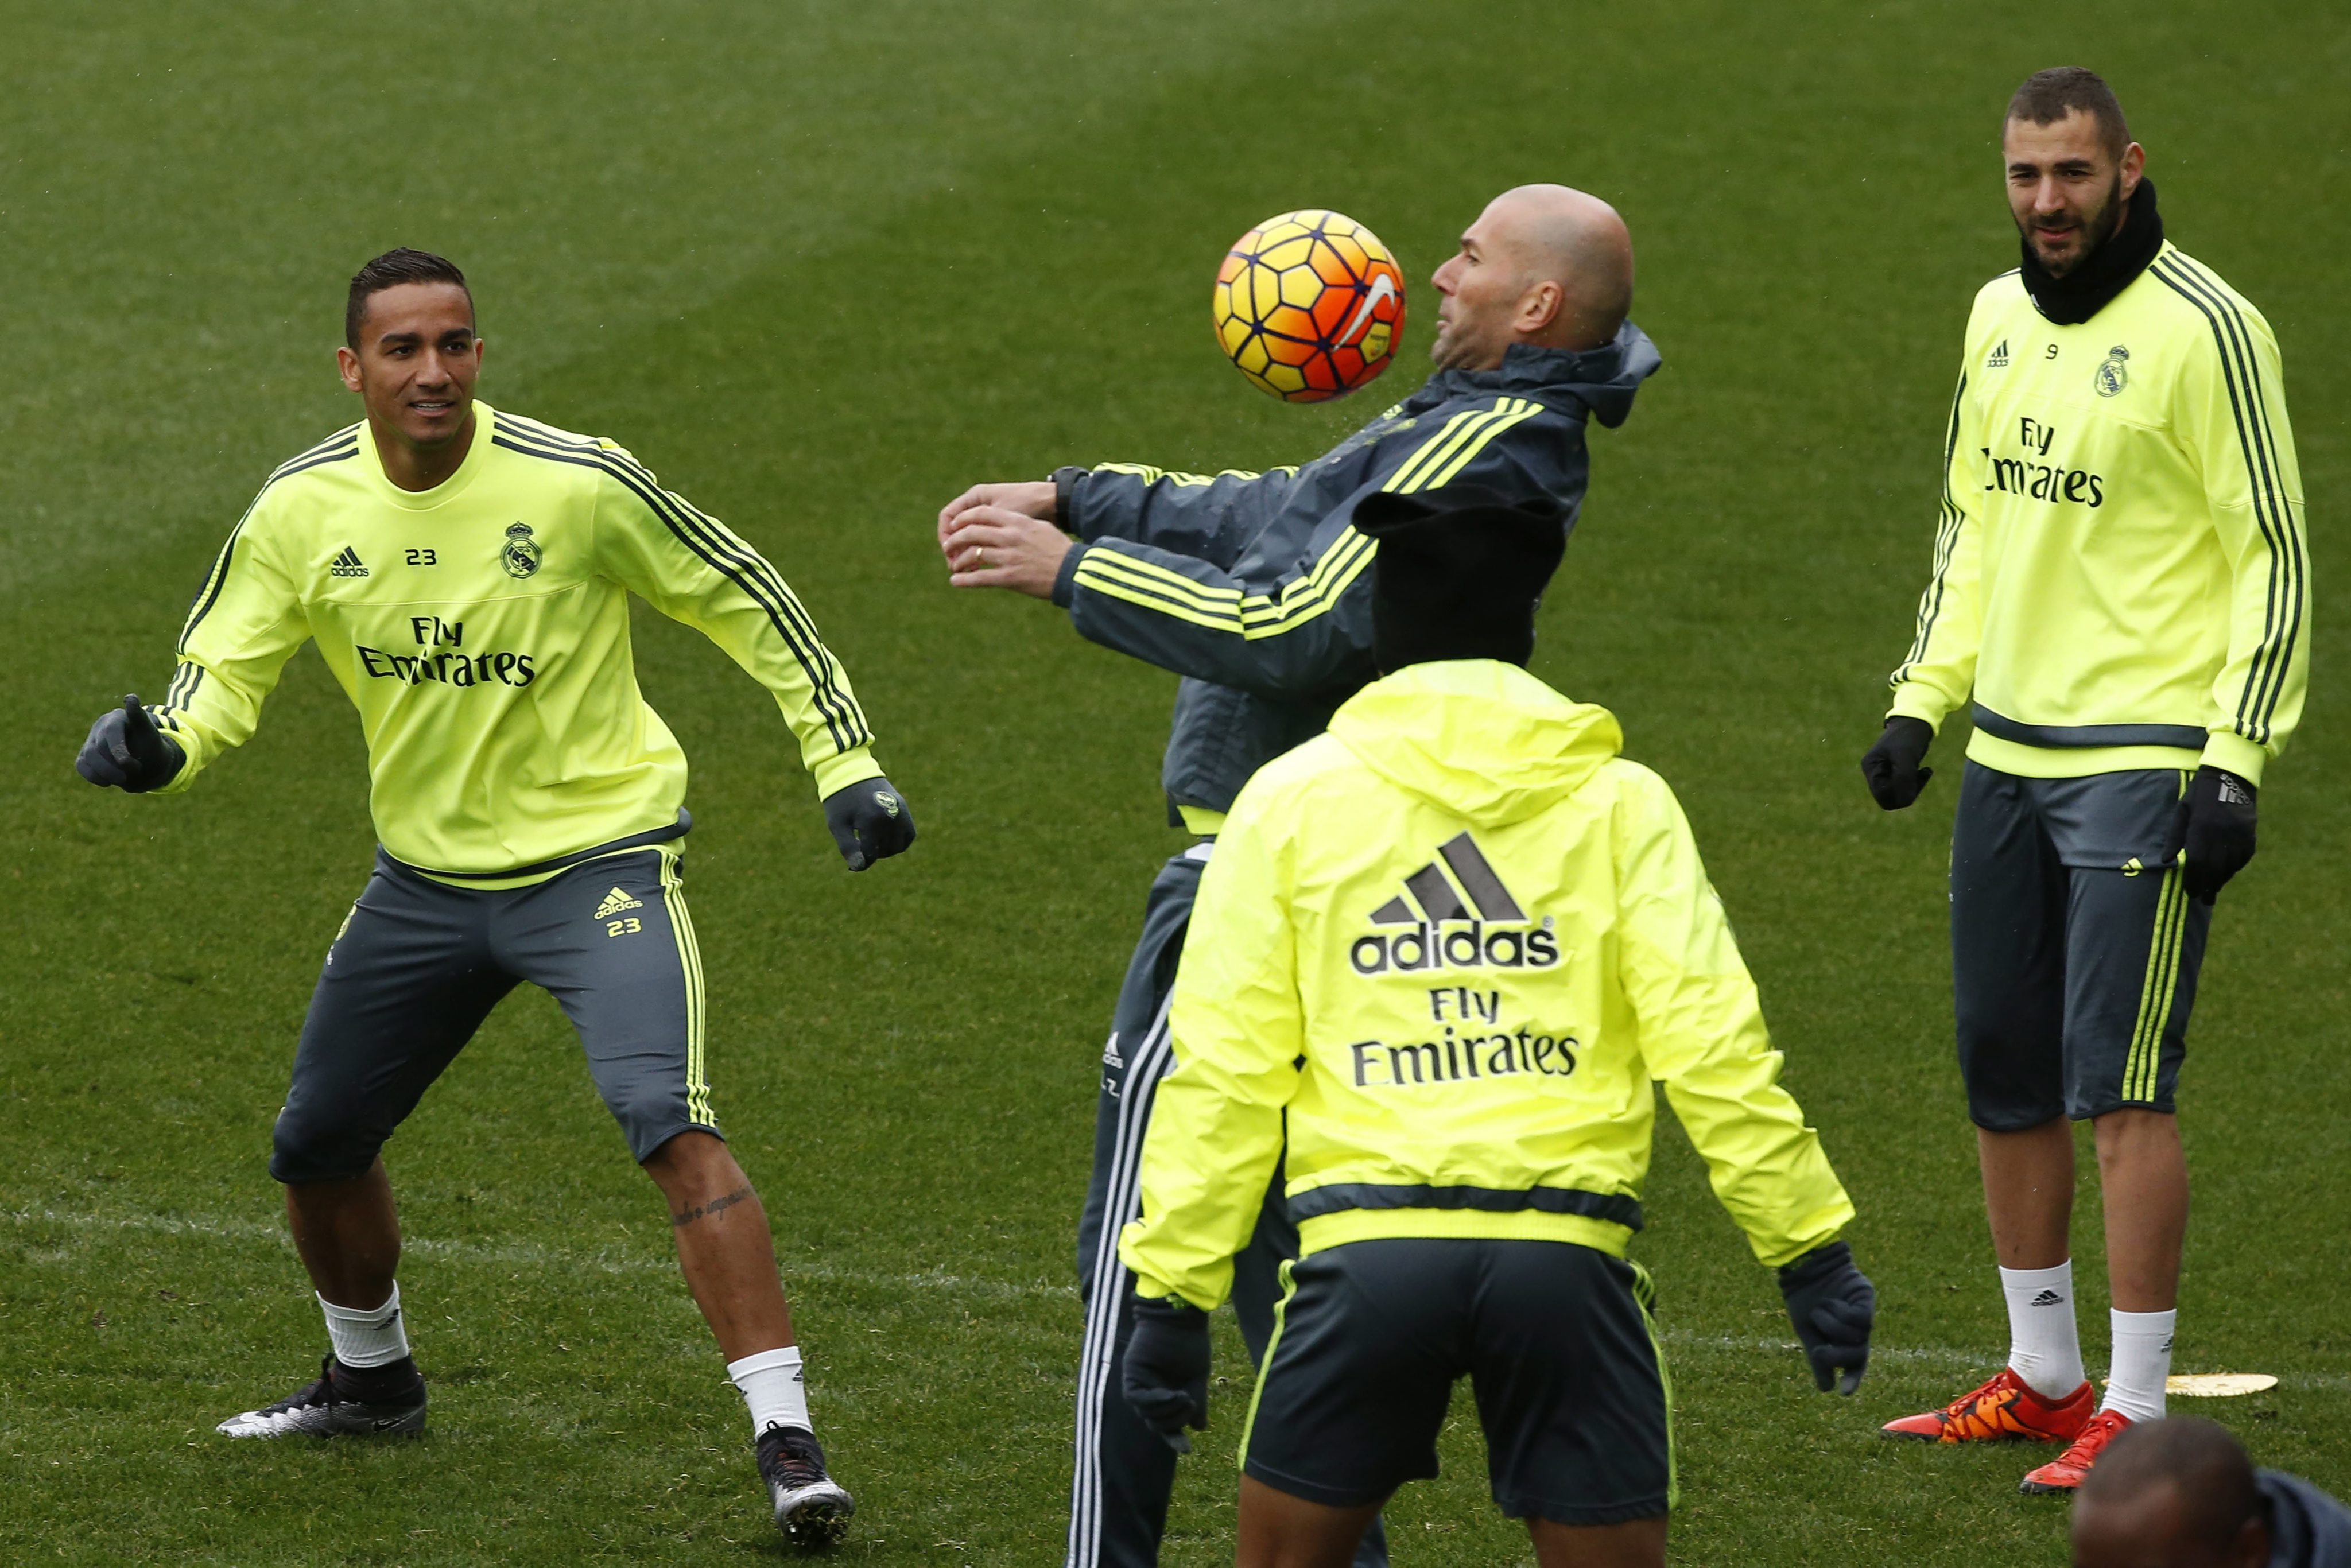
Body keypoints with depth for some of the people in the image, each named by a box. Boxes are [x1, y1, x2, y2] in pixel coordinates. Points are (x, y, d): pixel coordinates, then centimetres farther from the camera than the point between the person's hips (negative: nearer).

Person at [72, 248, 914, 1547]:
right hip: (424, 877, 5)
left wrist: (845, 765, -6)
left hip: (598, 855, -5)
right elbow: (222, 671, -3)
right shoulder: (302, 511, -7)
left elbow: (745, 603, -5)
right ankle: (370, 1379, 45)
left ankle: (787, 1441, -23)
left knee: (672, 1127, -25)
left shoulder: (575, 484, -17)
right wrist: (158, 747, -27)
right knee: (315, 1148, 16)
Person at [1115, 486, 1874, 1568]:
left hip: (1368, 1245, 0)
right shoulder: (1618, 801, 8)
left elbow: (1223, 1072, 3)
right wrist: (1811, 1252, 8)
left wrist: (1173, 1292, 7)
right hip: (1565, 1251, 0)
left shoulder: (1291, 800, 8)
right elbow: (1713, 1053, 2)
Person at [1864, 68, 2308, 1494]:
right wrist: (1923, 702, 14)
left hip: (2145, 760, -7)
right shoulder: (1999, 317, 11)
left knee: (2122, 1084, -9)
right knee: (2005, 1078, 10)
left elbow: (2276, 557, -10)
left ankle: (2138, 1411, -3)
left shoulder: (2202, 330, -11)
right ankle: (2042, 1379, 23)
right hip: (2008, 750, 7)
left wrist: (2237, 762, -15)